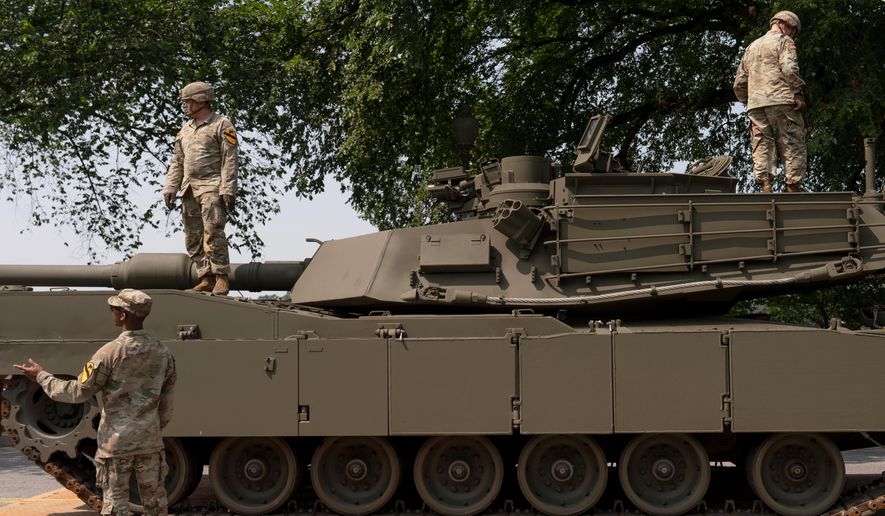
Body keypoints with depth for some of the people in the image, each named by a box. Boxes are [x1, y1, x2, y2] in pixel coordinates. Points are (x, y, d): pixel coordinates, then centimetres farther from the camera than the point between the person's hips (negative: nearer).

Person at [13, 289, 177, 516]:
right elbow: (166, 405, 9)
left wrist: (41, 376, 3)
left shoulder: (111, 352, -14)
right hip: (150, 442, 5)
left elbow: (78, 392, -8)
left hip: (116, 443, -5)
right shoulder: (162, 352, 2)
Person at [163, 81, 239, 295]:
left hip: (212, 188, -7)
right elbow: (176, 162, 23)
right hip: (189, 189, 7)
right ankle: (206, 278, 7)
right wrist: (170, 188, 12)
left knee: (213, 233, -15)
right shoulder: (185, 129, 21)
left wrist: (228, 191, -14)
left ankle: (221, 278, -11)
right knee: (193, 238, 3)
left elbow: (229, 161, -7)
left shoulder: (222, 126, -1)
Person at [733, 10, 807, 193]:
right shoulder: (783, 41, 5)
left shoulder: (752, 46, 26)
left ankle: (765, 186, -12)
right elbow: (789, 69, -13)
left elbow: (739, 83, 22)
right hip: (781, 101, -5)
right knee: (792, 147, -3)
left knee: (761, 147, 0)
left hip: (755, 105, 6)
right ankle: (793, 188, -9)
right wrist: (798, 93, -5)